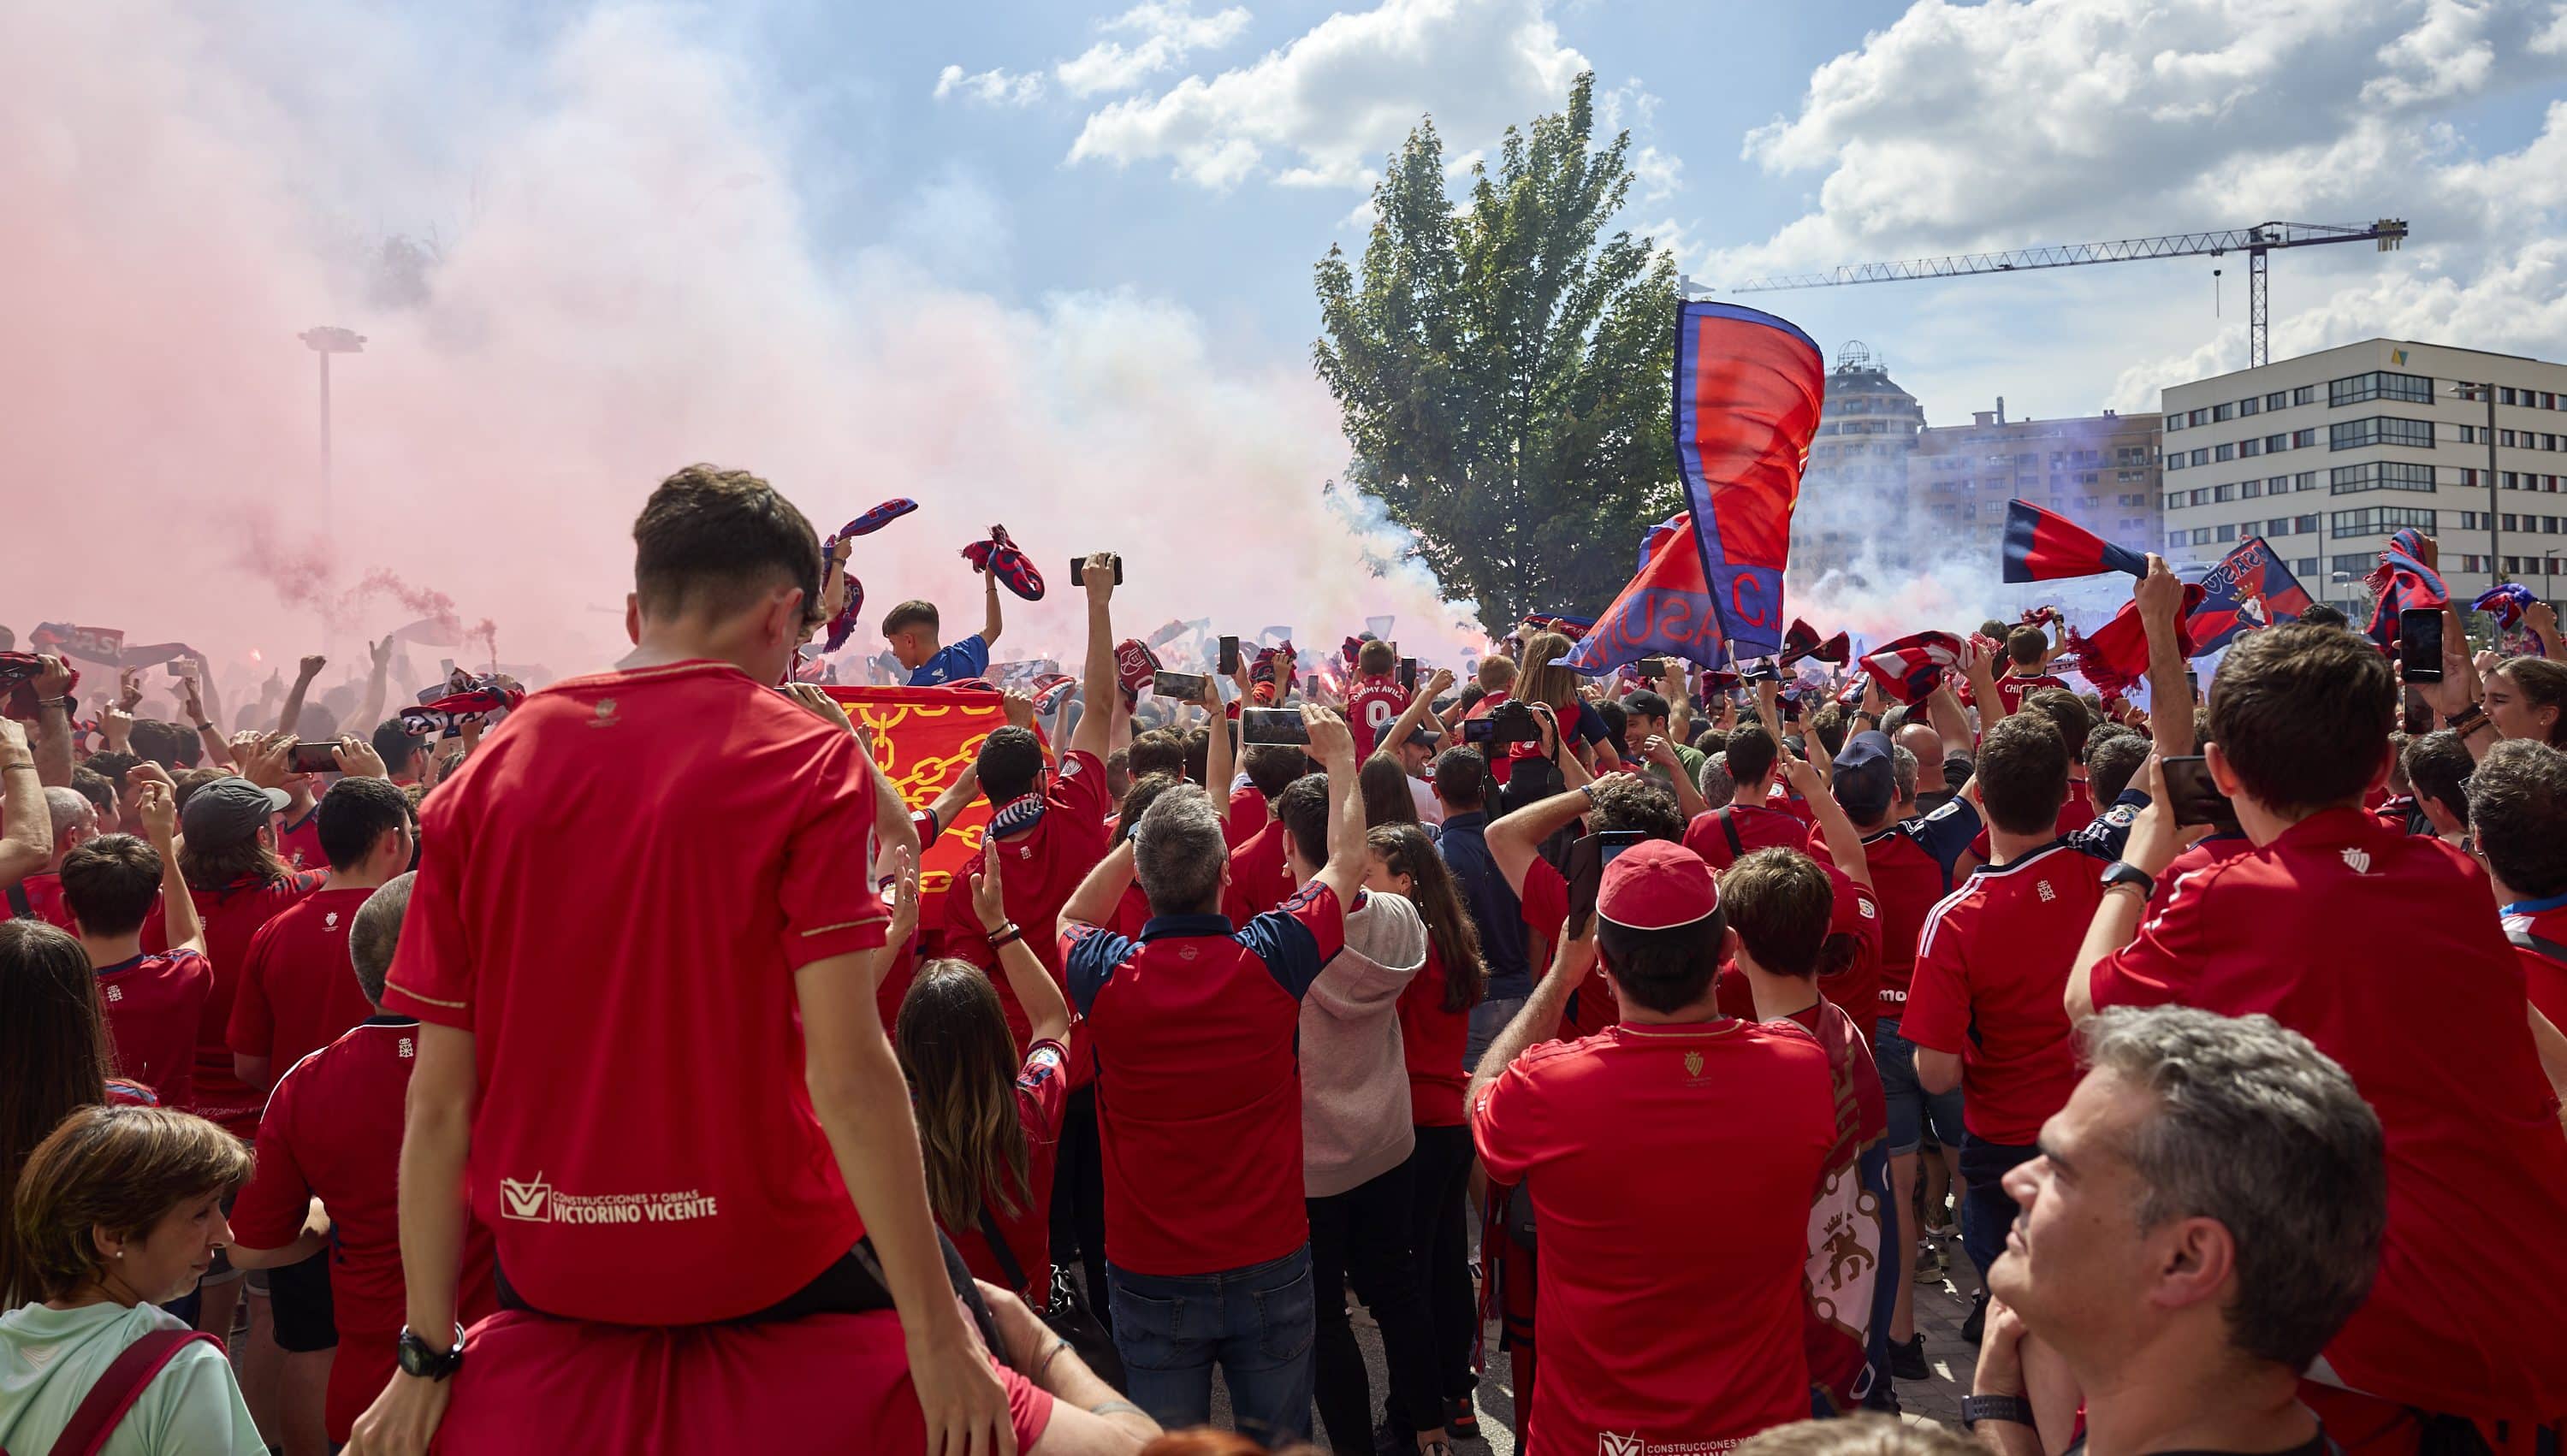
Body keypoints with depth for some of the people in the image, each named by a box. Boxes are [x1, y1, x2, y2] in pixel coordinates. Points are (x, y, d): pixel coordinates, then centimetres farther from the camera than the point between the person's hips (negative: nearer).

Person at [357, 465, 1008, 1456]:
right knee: (952, 1303, 26)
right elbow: (847, 1071, -20)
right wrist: (939, 1332, -15)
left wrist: (429, 1354, 6)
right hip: (755, 1262, -4)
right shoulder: (805, 755, -12)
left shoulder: (483, 778, 0)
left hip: (552, 1273, 5)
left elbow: (438, 1101, -1)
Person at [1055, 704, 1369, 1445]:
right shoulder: (1270, 960, -16)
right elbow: (1347, 863, 4)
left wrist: (1146, 835, 7)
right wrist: (1339, 758, 17)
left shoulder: (1108, 977, -15)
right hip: (1270, 1266, 0)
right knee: (1280, 1441, 17)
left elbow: (1071, 917, 13)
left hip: (1150, 1278, 0)